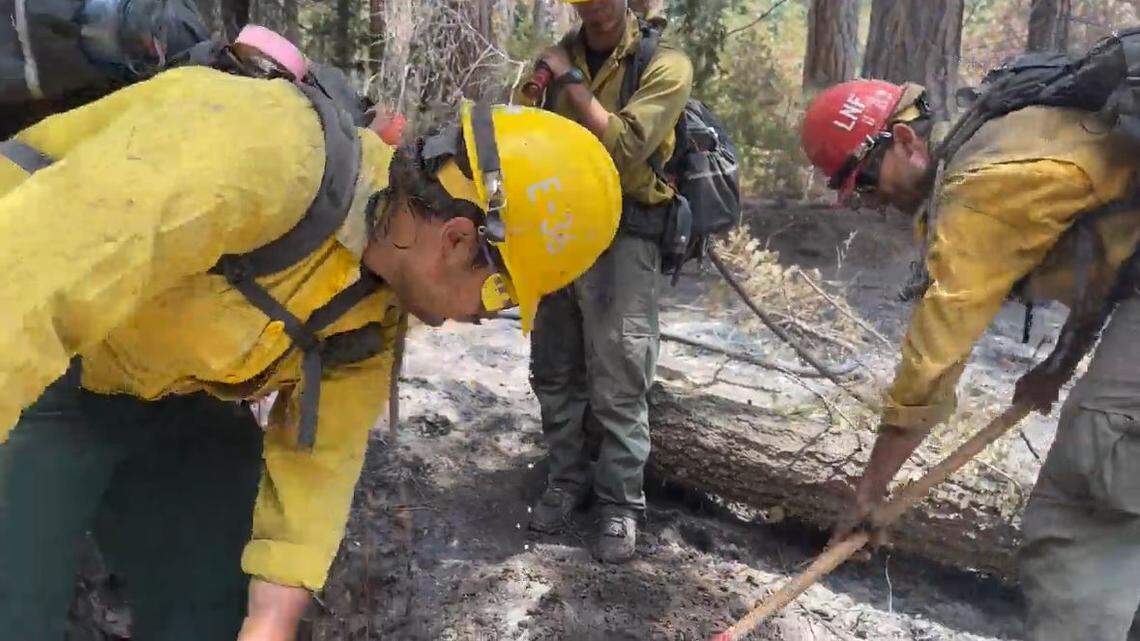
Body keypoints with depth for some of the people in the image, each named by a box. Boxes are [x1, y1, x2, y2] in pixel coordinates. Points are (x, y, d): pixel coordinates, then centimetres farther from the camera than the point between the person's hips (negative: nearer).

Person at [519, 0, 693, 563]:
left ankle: (621, 502, 16)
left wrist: (572, 82, -13)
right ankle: (567, 478, 30)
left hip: (621, 238, -5)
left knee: (618, 383, 1)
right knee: (555, 372, 13)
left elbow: (624, 147, -19)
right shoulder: (553, 61, 9)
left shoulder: (665, 65, -6)